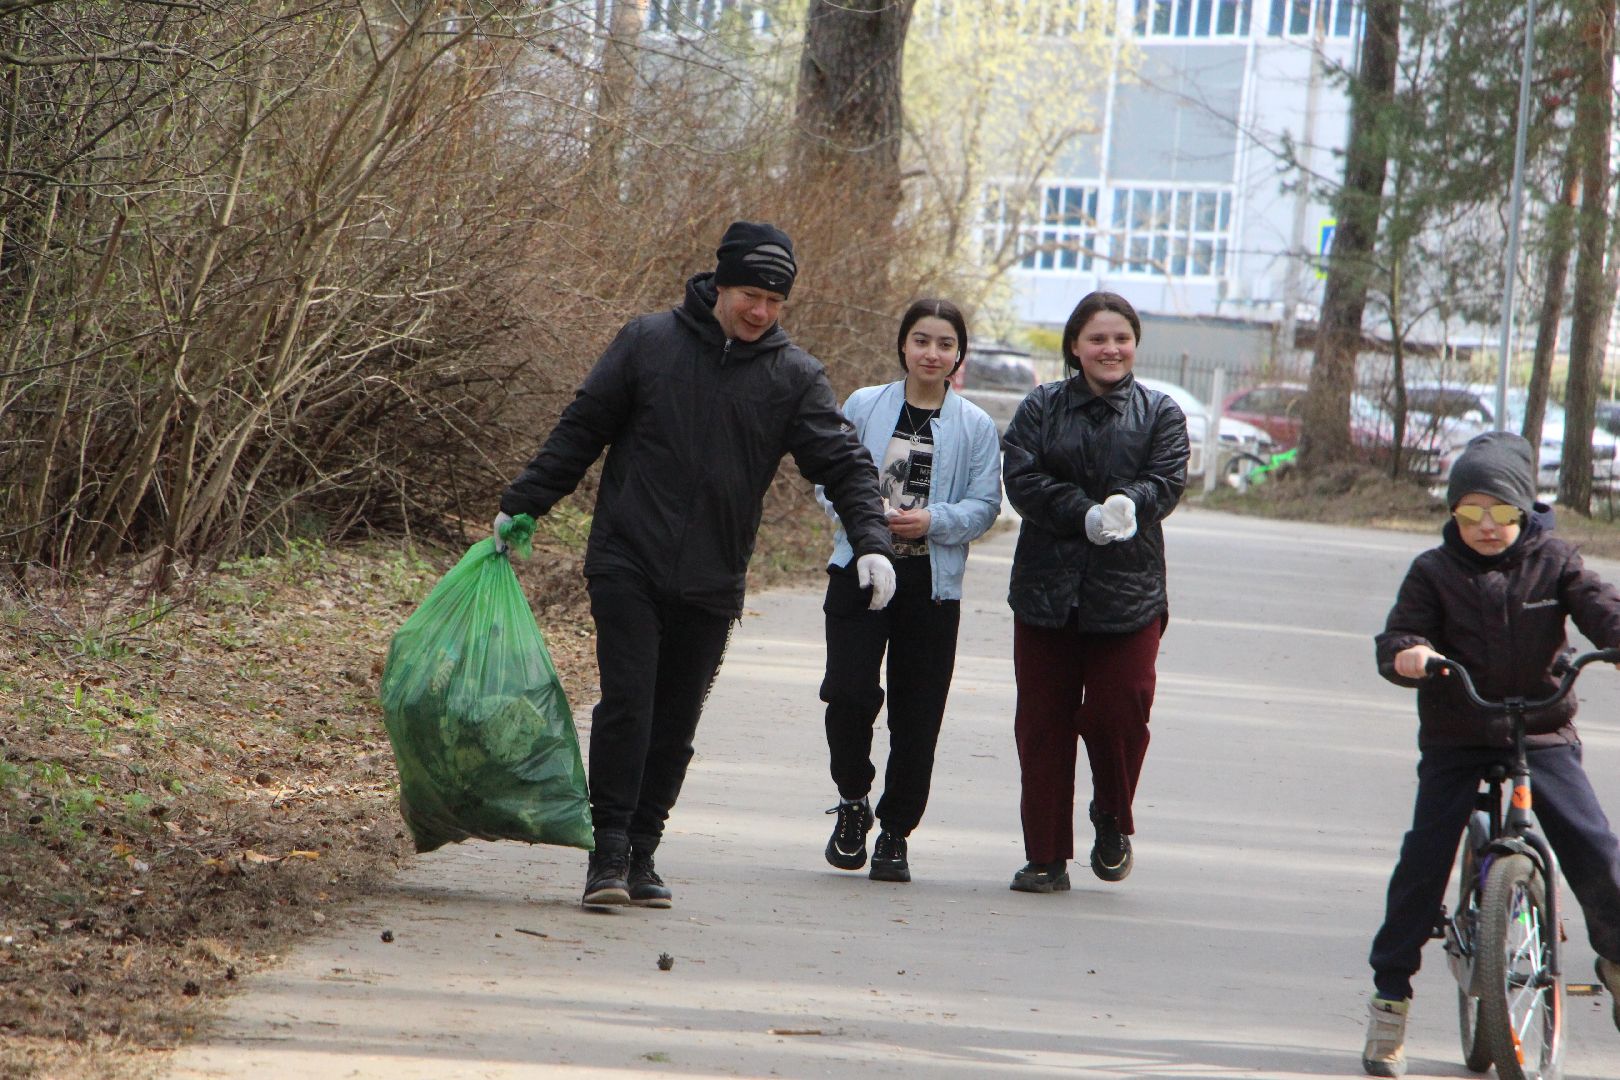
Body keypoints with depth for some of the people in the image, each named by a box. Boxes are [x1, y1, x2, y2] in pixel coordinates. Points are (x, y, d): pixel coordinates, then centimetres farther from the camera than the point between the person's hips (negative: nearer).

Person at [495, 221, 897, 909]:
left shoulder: (794, 377, 3)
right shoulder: (648, 343, 0)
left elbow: (844, 464, -1)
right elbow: (580, 431, 6)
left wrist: (872, 541, -17)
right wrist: (520, 506, 5)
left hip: (711, 585, 2)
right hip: (627, 566, -2)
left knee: (676, 723, 6)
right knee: (626, 705, -12)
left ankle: (640, 856, 15)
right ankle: (609, 852, -8)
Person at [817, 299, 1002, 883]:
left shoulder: (976, 427, 3)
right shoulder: (864, 407, 4)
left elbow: (984, 506, 1)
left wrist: (933, 521, -16)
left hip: (932, 583, 0)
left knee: (916, 715, 2)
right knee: (848, 693, -12)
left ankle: (894, 834, 15)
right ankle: (853, 802, 13)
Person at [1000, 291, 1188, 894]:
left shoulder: (1160, 414, 9)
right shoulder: (1042, 408, 8)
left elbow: (1167, 481, -5)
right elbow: (1021, 478, -5)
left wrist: (1127, 505, -25)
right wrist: (1085, 516, -19)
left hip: (1128, 593, -1)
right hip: (1047, 589, 1)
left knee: (1119, 713, -9)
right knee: (1043, 724, 2)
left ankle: (1113, 820, 20)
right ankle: (1046, 856, 10)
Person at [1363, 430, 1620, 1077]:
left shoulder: (1551, 562, 2)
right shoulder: (1435, 571, 0)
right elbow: (1399, 637, -7)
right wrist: (1407, 655, -32)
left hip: (1542, 732, 1)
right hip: (1455, 738, 0)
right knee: (1425, 856, -11)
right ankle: (1390, 996, -3)